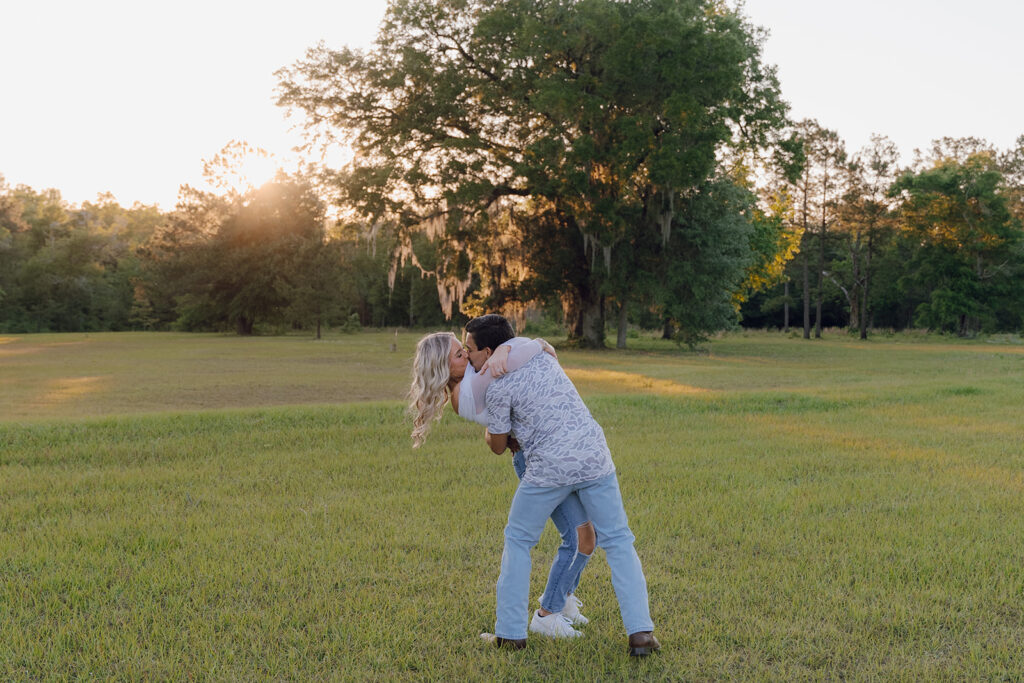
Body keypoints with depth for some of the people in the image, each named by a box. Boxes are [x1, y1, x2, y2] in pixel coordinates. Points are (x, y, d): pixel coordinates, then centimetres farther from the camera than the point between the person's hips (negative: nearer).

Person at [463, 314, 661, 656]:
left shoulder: (497, 388, -6)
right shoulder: (541, 355, 13)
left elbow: (498, 446, 6)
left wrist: (485, 422, 26)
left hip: (550, 468, -5)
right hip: (594, 456, 5)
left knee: (518, 541, 15)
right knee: (618, 542, 9)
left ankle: (510, 632, 16)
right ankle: (641, 632, 1)